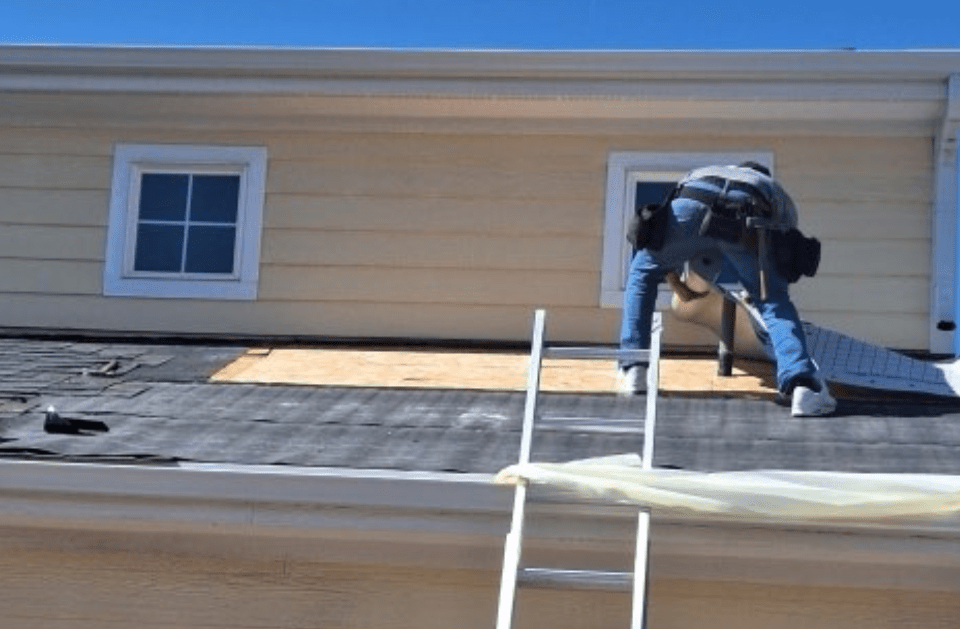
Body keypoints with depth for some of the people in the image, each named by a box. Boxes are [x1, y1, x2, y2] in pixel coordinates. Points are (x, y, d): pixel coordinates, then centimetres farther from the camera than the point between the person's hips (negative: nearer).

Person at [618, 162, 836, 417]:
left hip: (692, 203, 1)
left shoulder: (699, 173, 48)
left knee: (643, 273, 26)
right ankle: (801, 385, -9)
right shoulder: (781, 198, 43)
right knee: (775, 303, 12)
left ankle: (633, 370, 19)